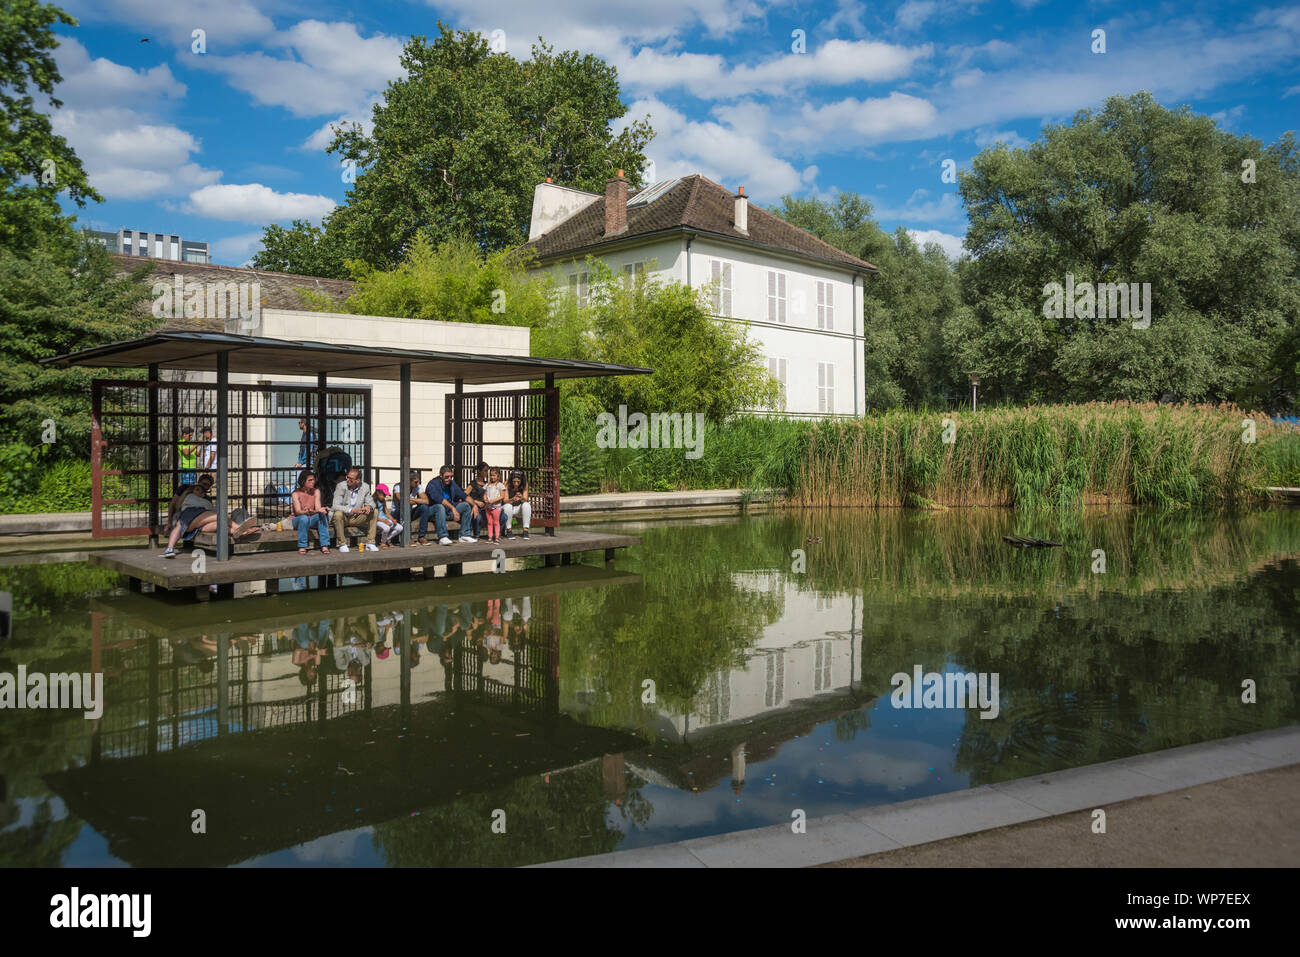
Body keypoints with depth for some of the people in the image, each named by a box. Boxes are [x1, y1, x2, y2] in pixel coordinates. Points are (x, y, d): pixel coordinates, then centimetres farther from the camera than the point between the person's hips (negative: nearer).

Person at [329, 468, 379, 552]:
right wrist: (352, 510, -36)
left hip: (356, 518, 4)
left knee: (374, 512, -11)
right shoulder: (341, 486, -15)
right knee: (338, 514, -35)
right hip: (343, 517, -4)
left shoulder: (365, 487, -4)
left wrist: (369, 507, -24)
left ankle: (370, 543, -8)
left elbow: (370, 502, 3)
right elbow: (335, 506, -23)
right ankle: (342, 544, -22)